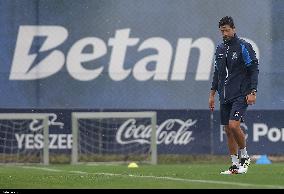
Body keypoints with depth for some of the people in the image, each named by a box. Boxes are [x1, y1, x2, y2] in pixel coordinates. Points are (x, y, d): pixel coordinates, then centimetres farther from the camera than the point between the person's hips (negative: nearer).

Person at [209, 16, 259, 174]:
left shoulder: (244, 47, -6)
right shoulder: (220, 49, 13)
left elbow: (254, 70, -7)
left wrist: (252, 92, -14)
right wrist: (212, 93, 17)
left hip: (240, 95, -7)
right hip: (225, 96, 7)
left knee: (234, 125, -20)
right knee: (228, 130, 4)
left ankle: (245, 156, -1)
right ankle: (235, 165, 10)